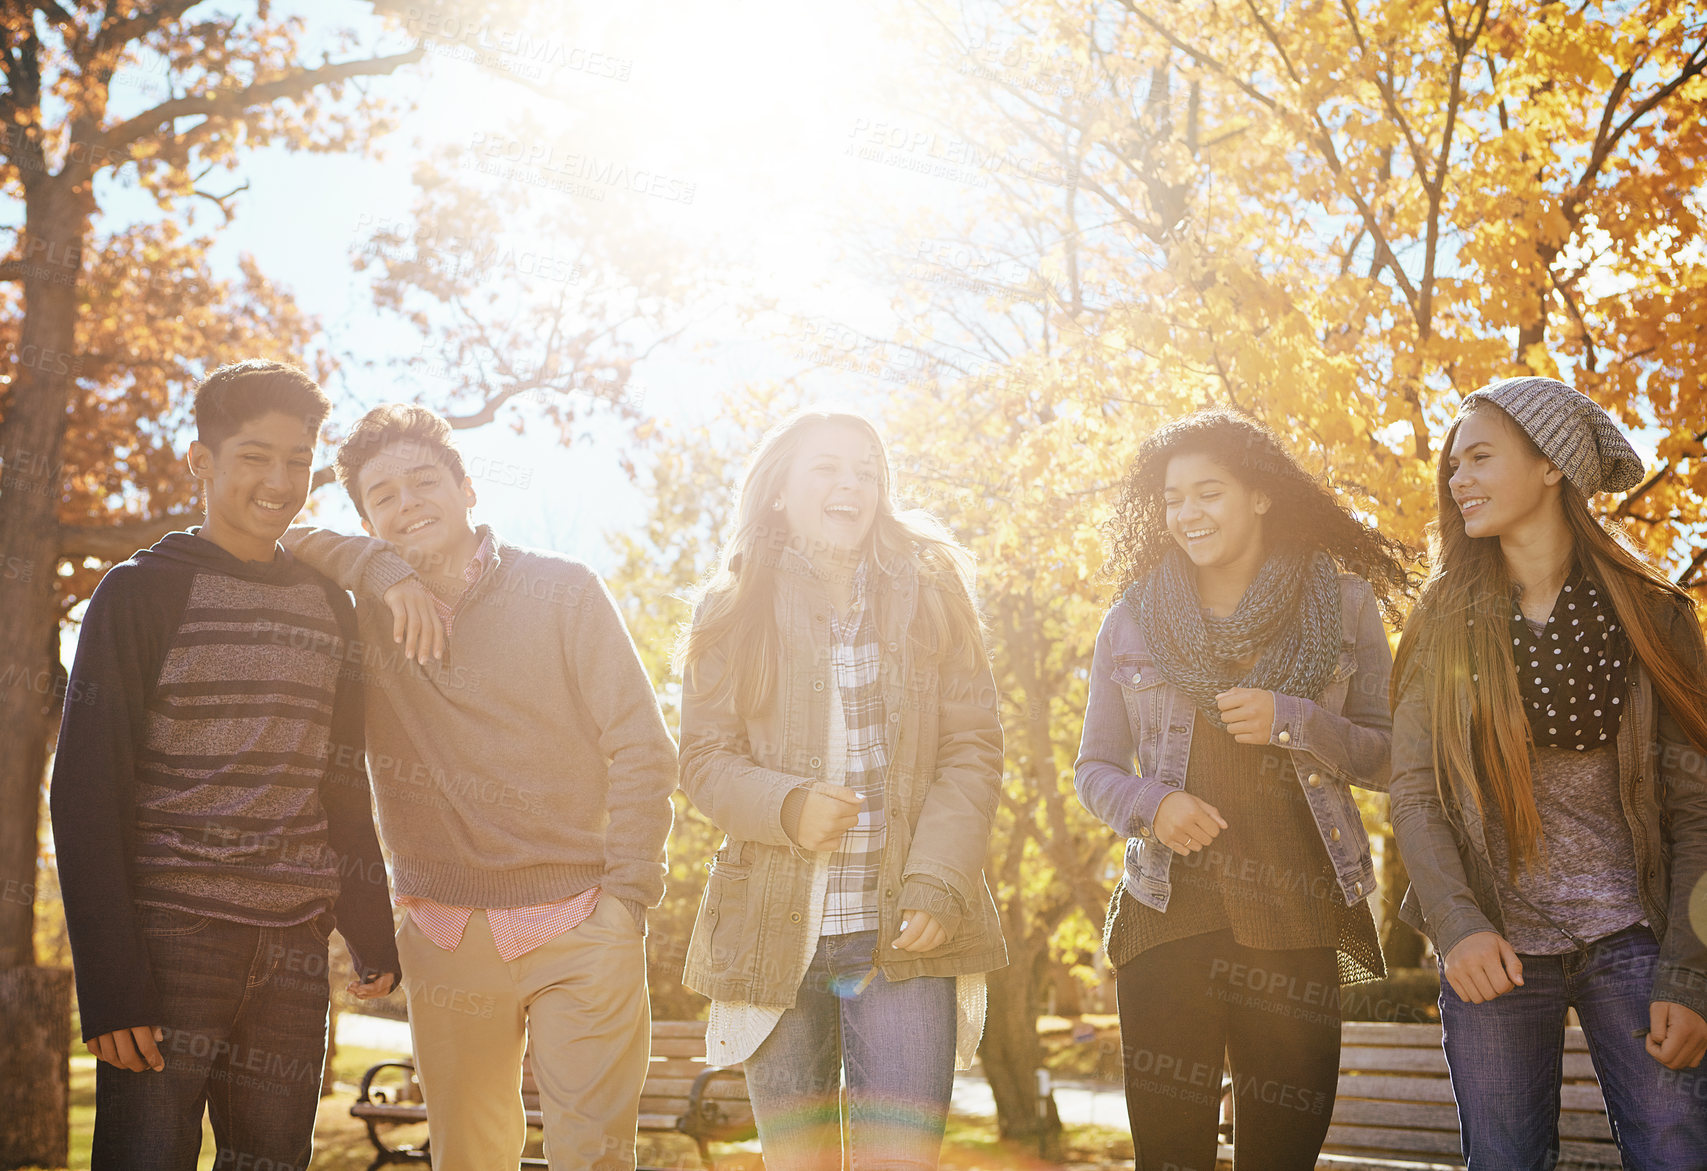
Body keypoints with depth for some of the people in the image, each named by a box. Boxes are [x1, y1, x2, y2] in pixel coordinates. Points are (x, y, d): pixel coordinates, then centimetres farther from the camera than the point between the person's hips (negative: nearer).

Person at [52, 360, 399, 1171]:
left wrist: (370, 931, 10)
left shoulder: (327, 607, 13)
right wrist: (110, 981, -14)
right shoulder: (141, 593, -2)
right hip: (171, 943, -4)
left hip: (293, 953, 5)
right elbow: (86, 792, -7)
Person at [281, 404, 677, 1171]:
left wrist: (627, 897, -10)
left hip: (577, 928, -2)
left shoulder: (563, 591, 1)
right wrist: (387, 570, -10)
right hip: (444, 933, 3)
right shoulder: (363, 611, 8)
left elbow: (641, 748, -1)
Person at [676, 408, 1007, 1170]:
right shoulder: (734, 612, 7)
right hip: (775, 932, 1)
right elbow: (705, 760, 5)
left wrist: (936, 884, -11)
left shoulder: (927, 596, 7)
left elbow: (972, 750, 2)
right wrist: (787, 805, -16)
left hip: (901, 934, -1)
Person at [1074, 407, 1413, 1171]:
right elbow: (1095, 769, 11)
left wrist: (1291, 721, -12)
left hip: (1295, 919, 0)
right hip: (1168, 913, 0)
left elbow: (1386, 757, 5)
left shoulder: (1341, 606, 6)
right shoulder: (1131, 623, 8)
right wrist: (1151, 805, -10)